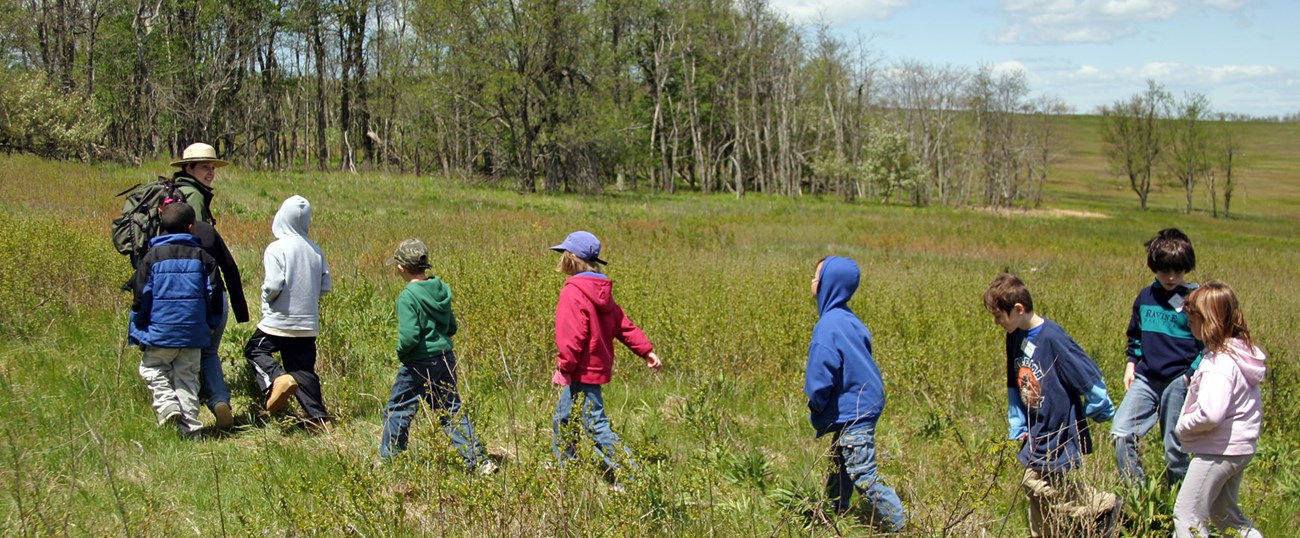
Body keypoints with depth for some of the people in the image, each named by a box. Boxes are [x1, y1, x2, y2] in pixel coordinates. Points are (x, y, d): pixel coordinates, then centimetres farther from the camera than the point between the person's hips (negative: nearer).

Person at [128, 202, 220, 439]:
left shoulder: (153, 257, -4)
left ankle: (167, 405, -8)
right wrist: (210, 325, 17)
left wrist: (139, 329, 8)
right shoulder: (202, 257, 2)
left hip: (160, 331, -2)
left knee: (152, 369, 15)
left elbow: (141, 296, -3)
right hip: (193, 333, 2)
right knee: (187, 375, 10)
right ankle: (190, 425, 5)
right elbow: (213, 295, 4)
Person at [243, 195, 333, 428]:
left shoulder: (277, 248, -14)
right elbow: (325, 286, 6)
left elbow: (274, 286, -20)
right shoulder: (315, 250, 3)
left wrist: (266, 295, 1)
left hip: (279, 321, -5)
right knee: (303, 369, 11)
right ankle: (320, 416, 5)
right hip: (308, 323, 5)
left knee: (254, 350, 15)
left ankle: (276, 378, -13)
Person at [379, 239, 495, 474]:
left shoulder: (408, 296, -16)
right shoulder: (442, 289, 5)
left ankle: (388, 461, 21)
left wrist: (400, 353, -3)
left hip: (419, 364, -7)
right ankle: (480, 460, 8)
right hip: (446, 357, 7)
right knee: (451, 410, 14)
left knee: (397, 410, 10)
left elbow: (408, 337, -22)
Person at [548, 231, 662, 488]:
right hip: (597, 367, 10)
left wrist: (565, 366, -16)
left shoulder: (573, 292, -18)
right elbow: (622, 324, 12)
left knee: (596, 425, -5)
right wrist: (646, 350, 14)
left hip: (583, 370, -10)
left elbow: (573, 335, -23)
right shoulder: (600, 290, 10)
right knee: (562, 421, 21)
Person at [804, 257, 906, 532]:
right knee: (838, 470, 21)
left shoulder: (828, 326, -23)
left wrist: (816, 409, -1)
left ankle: (900, 526, -1)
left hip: (852, 413, -10)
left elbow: (820, 378, -22)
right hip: (863, 403, 10)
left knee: (863, 476, -5)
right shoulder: (848, 319, 5)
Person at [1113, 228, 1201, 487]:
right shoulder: (1145, 297, 9)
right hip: (1146, 378, 4)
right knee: (1121, 432, -11)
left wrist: (1192, 376, -12)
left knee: (1175, 447, 3)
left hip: (1179, 381, -4)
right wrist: (1131, 364, 11)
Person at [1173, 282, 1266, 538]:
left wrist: (1184, 424, -13)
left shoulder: (1220, 362, -23)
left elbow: (1210, 414, -31)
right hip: (1240, 448, 10)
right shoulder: (1243, 351, 6)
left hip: (1218, 451, -10)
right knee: (1225, 515, 23)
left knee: (1187, 516, -2)